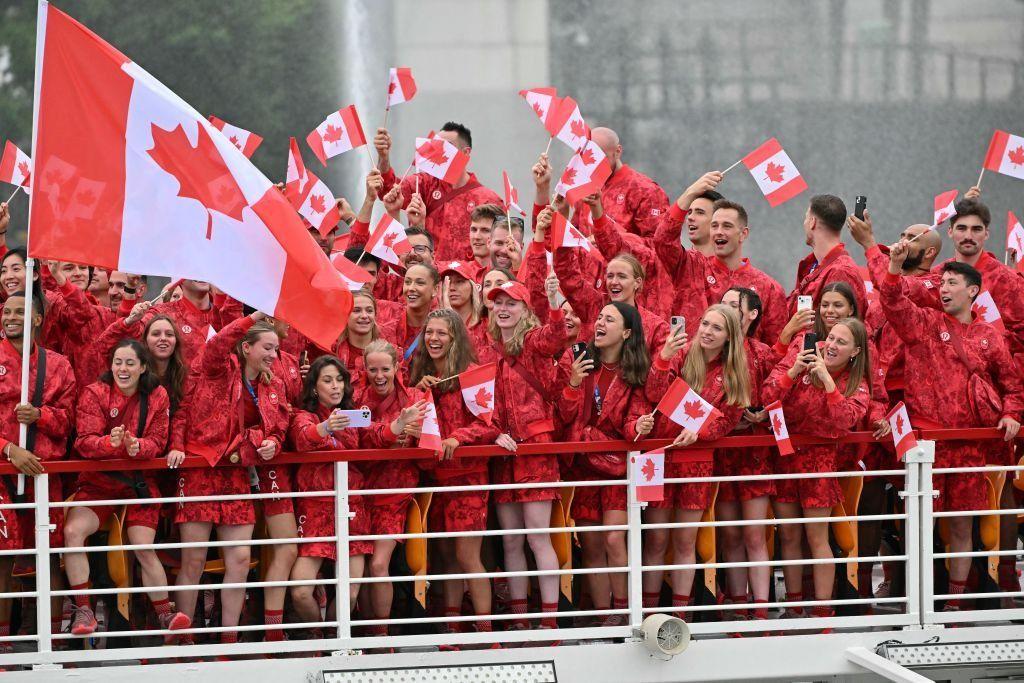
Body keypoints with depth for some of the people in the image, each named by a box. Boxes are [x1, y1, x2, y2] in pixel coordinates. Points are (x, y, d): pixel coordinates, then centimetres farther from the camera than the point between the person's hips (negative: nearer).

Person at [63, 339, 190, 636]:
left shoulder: (157, 396, 1)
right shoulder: (94, 393, -6)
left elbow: (157, 442, -1)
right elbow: (84, 441, -12)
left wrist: (137, 446, -25)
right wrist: (110, 442, -34)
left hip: (139, 480, 1)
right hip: (98, 479, -1)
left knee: (144, 548, -8)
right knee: (73, 531, -23)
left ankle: (165, 614, 8)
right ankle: (83, 610, -15)